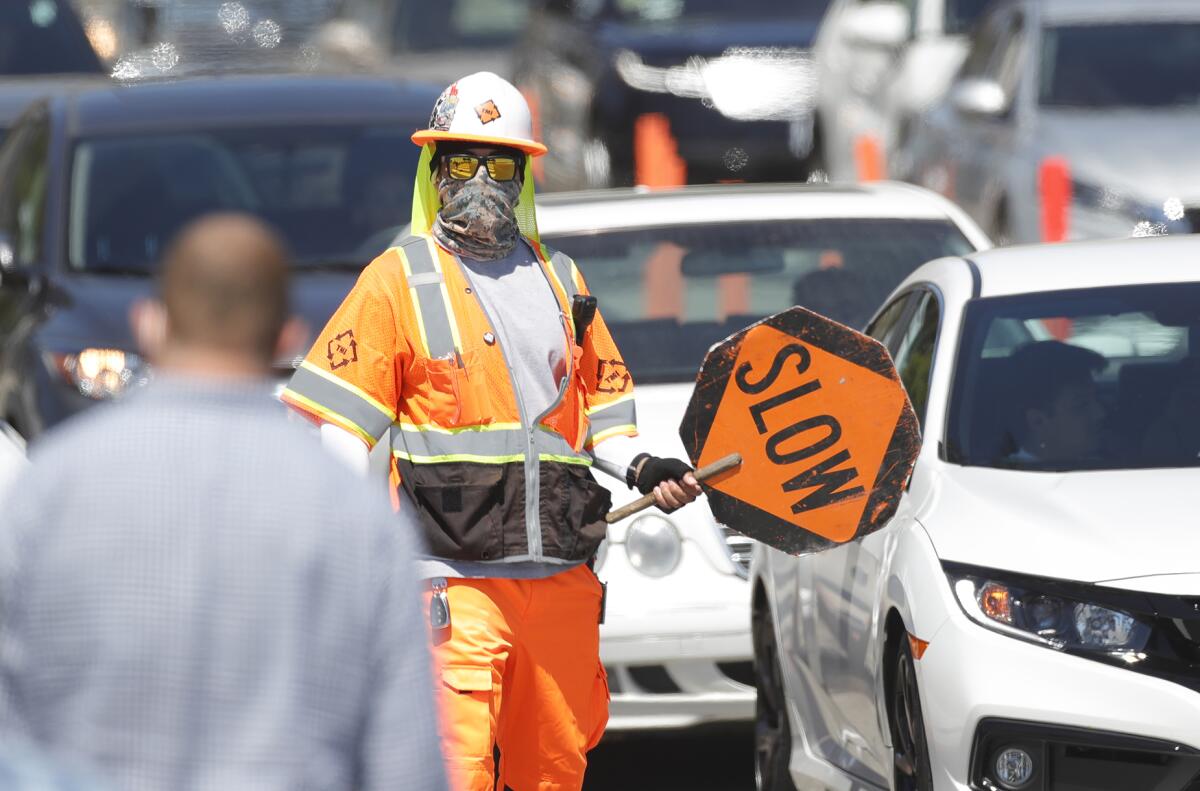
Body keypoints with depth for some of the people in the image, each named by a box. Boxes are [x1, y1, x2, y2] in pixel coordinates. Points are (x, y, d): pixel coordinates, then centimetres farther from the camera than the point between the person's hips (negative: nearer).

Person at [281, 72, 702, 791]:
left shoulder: (561, 281, 18)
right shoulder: (398, 280, 4)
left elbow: (599, 412, 23)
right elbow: (342, 423, 0)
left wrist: (642, 468, 3)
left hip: (562, 571, 5)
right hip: (454, 574, -5)